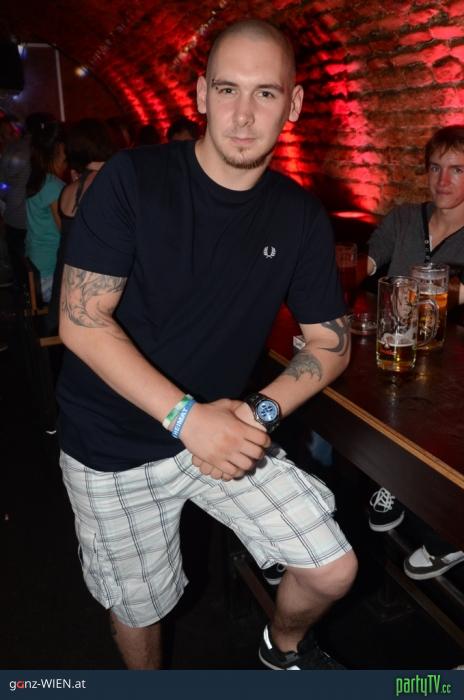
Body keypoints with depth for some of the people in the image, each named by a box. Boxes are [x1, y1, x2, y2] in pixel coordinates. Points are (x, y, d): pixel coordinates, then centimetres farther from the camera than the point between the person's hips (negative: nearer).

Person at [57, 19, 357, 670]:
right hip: (114, 445, -2)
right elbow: (81, 321, -17)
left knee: (334, 570, 1)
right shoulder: (132, 179, -14)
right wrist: (187, 417, -26)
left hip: (224, 428, 3)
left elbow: (331, 341, 1)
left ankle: (284, 646, 38)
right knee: (138, 608, 15)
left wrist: (259, 411, -17)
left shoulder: (301, 217, -4)